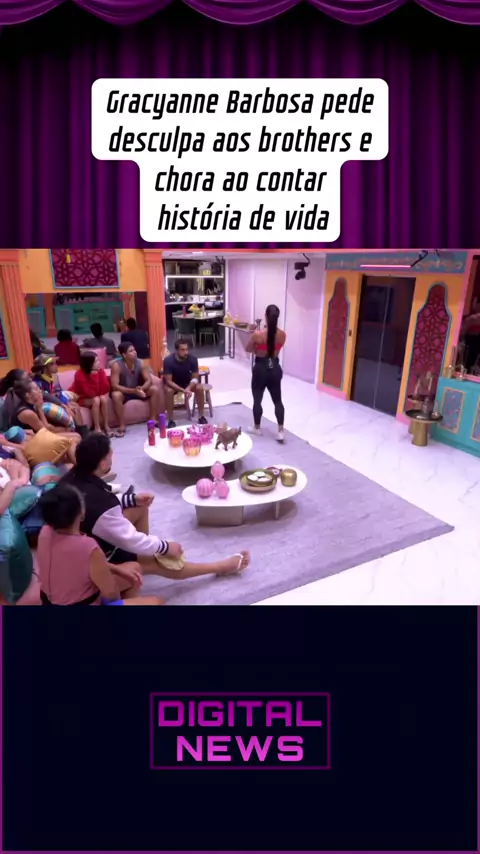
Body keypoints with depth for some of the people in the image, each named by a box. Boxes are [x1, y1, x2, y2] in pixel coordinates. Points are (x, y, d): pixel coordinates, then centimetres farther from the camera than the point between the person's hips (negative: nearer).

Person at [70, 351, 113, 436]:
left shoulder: (100, 371, -12)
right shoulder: (79, 375, -27)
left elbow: (105, 387, -12)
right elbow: (89, 393, -31)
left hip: (95, 396, 5)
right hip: (80, 398, -5)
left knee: (104, 399, -26)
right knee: (96, 400, -32)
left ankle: (106, 426, -15)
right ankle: (97, 429, -24)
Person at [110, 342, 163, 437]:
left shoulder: (140, 363, -12)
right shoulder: (116, 365, -24)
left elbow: (149, 380, -14)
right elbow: (114, 386, -30)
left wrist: (141, 388, -37)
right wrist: (133, 391, -41)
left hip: (138, 390, 4)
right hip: (124, 392, -4)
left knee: (155, 389, -17)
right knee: (116, 395, -38)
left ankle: (153, 419, -9)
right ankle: (122, 426, -26)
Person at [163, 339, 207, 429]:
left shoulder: (193, 359, -21)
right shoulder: (168, 360, -28)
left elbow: (195, 378, -15)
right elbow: (168, 381, -27)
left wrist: (188, 388, -36)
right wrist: (183, 390, -39)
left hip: (188, 382, 2)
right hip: (173, 384, -2)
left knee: (199, 388, -25)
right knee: (168, 391, -34)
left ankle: (201, 416, -9)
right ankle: (171, 420, -21)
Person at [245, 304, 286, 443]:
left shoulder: (257, 334, -18)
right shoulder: (282, 334, -7)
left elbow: (248, 349, -1)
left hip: (260, 368, -3)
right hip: (275, 368, 3)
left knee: (257, 400, 14)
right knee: (277, 401, 11)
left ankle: (257, 428, 28)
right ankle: (281, 431, 8)